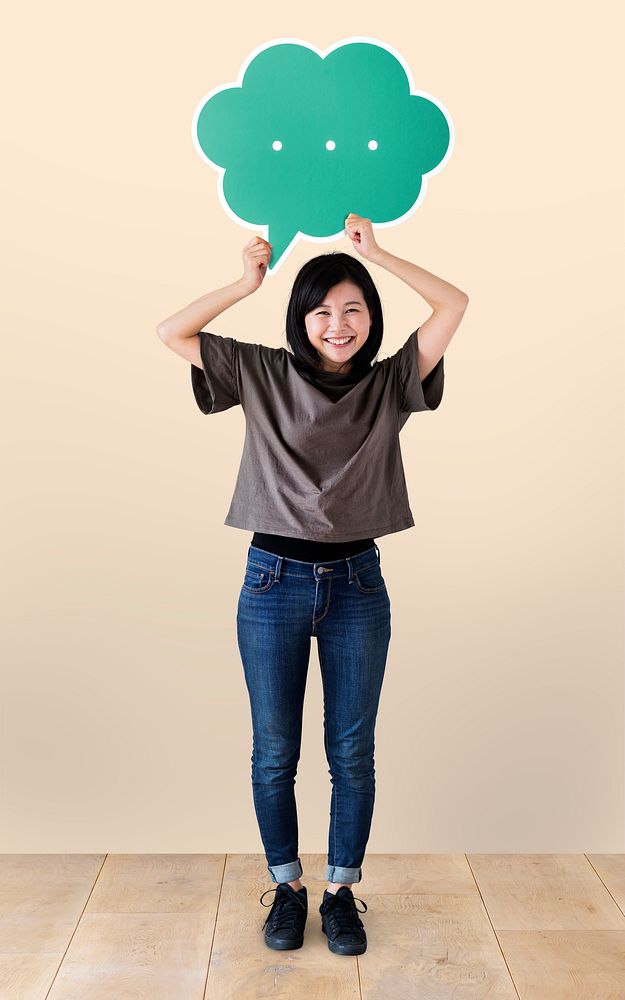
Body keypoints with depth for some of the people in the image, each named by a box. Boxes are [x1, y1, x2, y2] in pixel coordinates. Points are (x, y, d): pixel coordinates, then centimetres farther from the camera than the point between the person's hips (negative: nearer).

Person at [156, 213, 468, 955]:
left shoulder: (389, 384, 2)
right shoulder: (263, 375, 1)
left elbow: (455, 304, -3)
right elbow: (170, 333, -3)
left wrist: (376, 253, -4)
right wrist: (246, 283, -6)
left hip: (356, 585, 1)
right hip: (273, 582, 0)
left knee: (352, 753, 10)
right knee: (274, 753, 10)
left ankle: (342, 891, 30)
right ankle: (286, 887, 31)